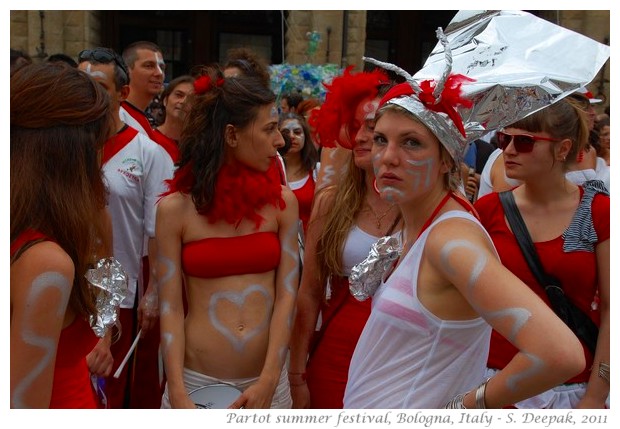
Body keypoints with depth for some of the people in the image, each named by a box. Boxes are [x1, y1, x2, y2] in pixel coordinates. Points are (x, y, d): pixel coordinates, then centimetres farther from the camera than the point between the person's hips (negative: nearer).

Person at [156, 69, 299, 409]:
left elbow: (286, 295, -4)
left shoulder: (282, 202, -1)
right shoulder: (175, 208, -6)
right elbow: (170, 308, -6)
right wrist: (178, 395, -13)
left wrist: (268, 382, -11)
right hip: (197, 380, -1)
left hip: (267, 381, 2)